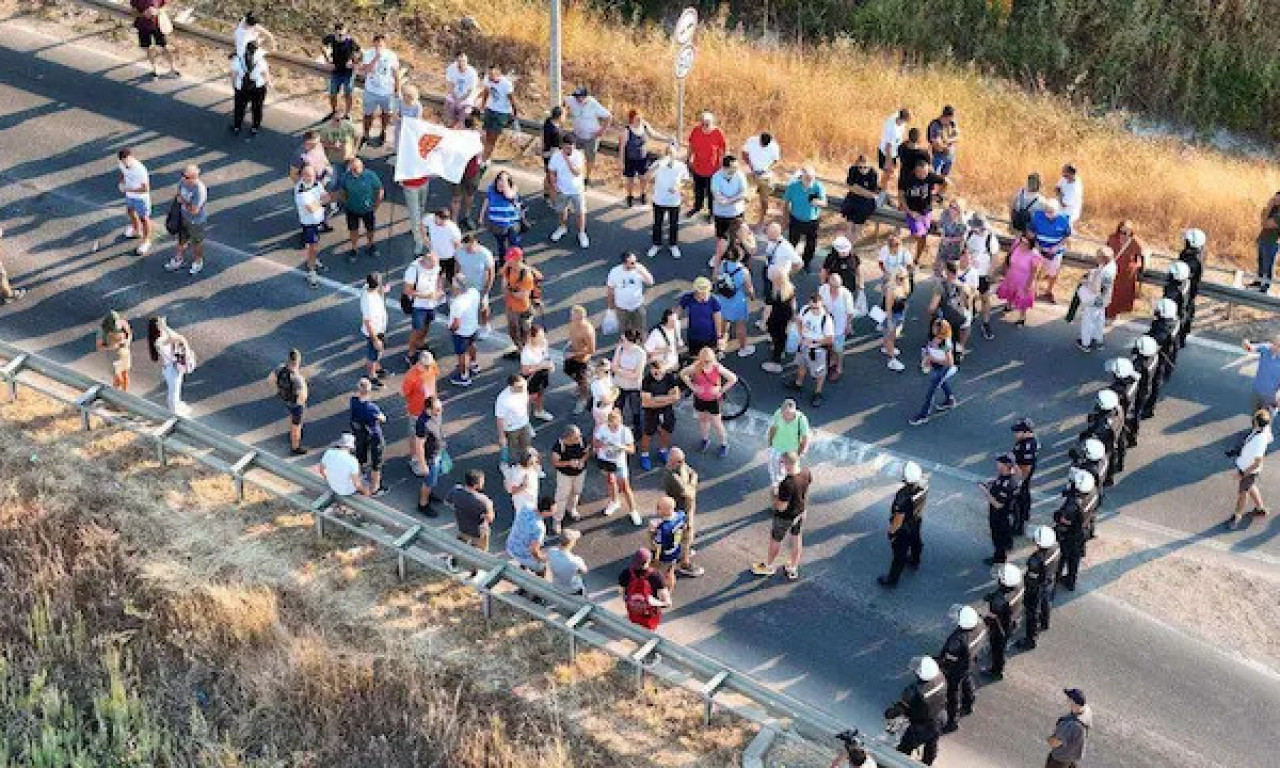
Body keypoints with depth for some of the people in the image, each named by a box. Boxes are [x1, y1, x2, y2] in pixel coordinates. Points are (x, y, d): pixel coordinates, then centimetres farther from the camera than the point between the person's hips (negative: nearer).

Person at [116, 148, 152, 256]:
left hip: (141, 197, -7)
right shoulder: (122, 164, -17)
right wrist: (121, 182, -11)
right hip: (129, 195, 7)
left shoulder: (140, 170, -37)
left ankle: (146, 242, 33)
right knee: (131, 213, 30)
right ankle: (137, 231, 58)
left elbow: (146, 188, -30)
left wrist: (129, 189, -29)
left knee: (144, 219, 13)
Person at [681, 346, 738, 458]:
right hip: (700, 398, 3)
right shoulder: (696, 367, -21)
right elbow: (683, 374, -5)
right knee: (702, 419, 21)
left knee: (716, 423, 6)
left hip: (713, 400, -3)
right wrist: (692, 387, -9)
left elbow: (733, 378, -17)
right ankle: (705, 439, 45)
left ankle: (724, 444, 26)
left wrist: (721, 390, -16)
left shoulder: (718, 368, -26)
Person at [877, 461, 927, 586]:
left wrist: (892, 531, -13)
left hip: (904, 528, -6)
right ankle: (915, 561, 61)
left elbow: (899, 518, -29)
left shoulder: (904, 497, -43)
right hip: (917, 521, 6)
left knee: (899, 553, 13)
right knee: (916, 541, 33)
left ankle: (892, 579, 33)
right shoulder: (923, 487, -23)